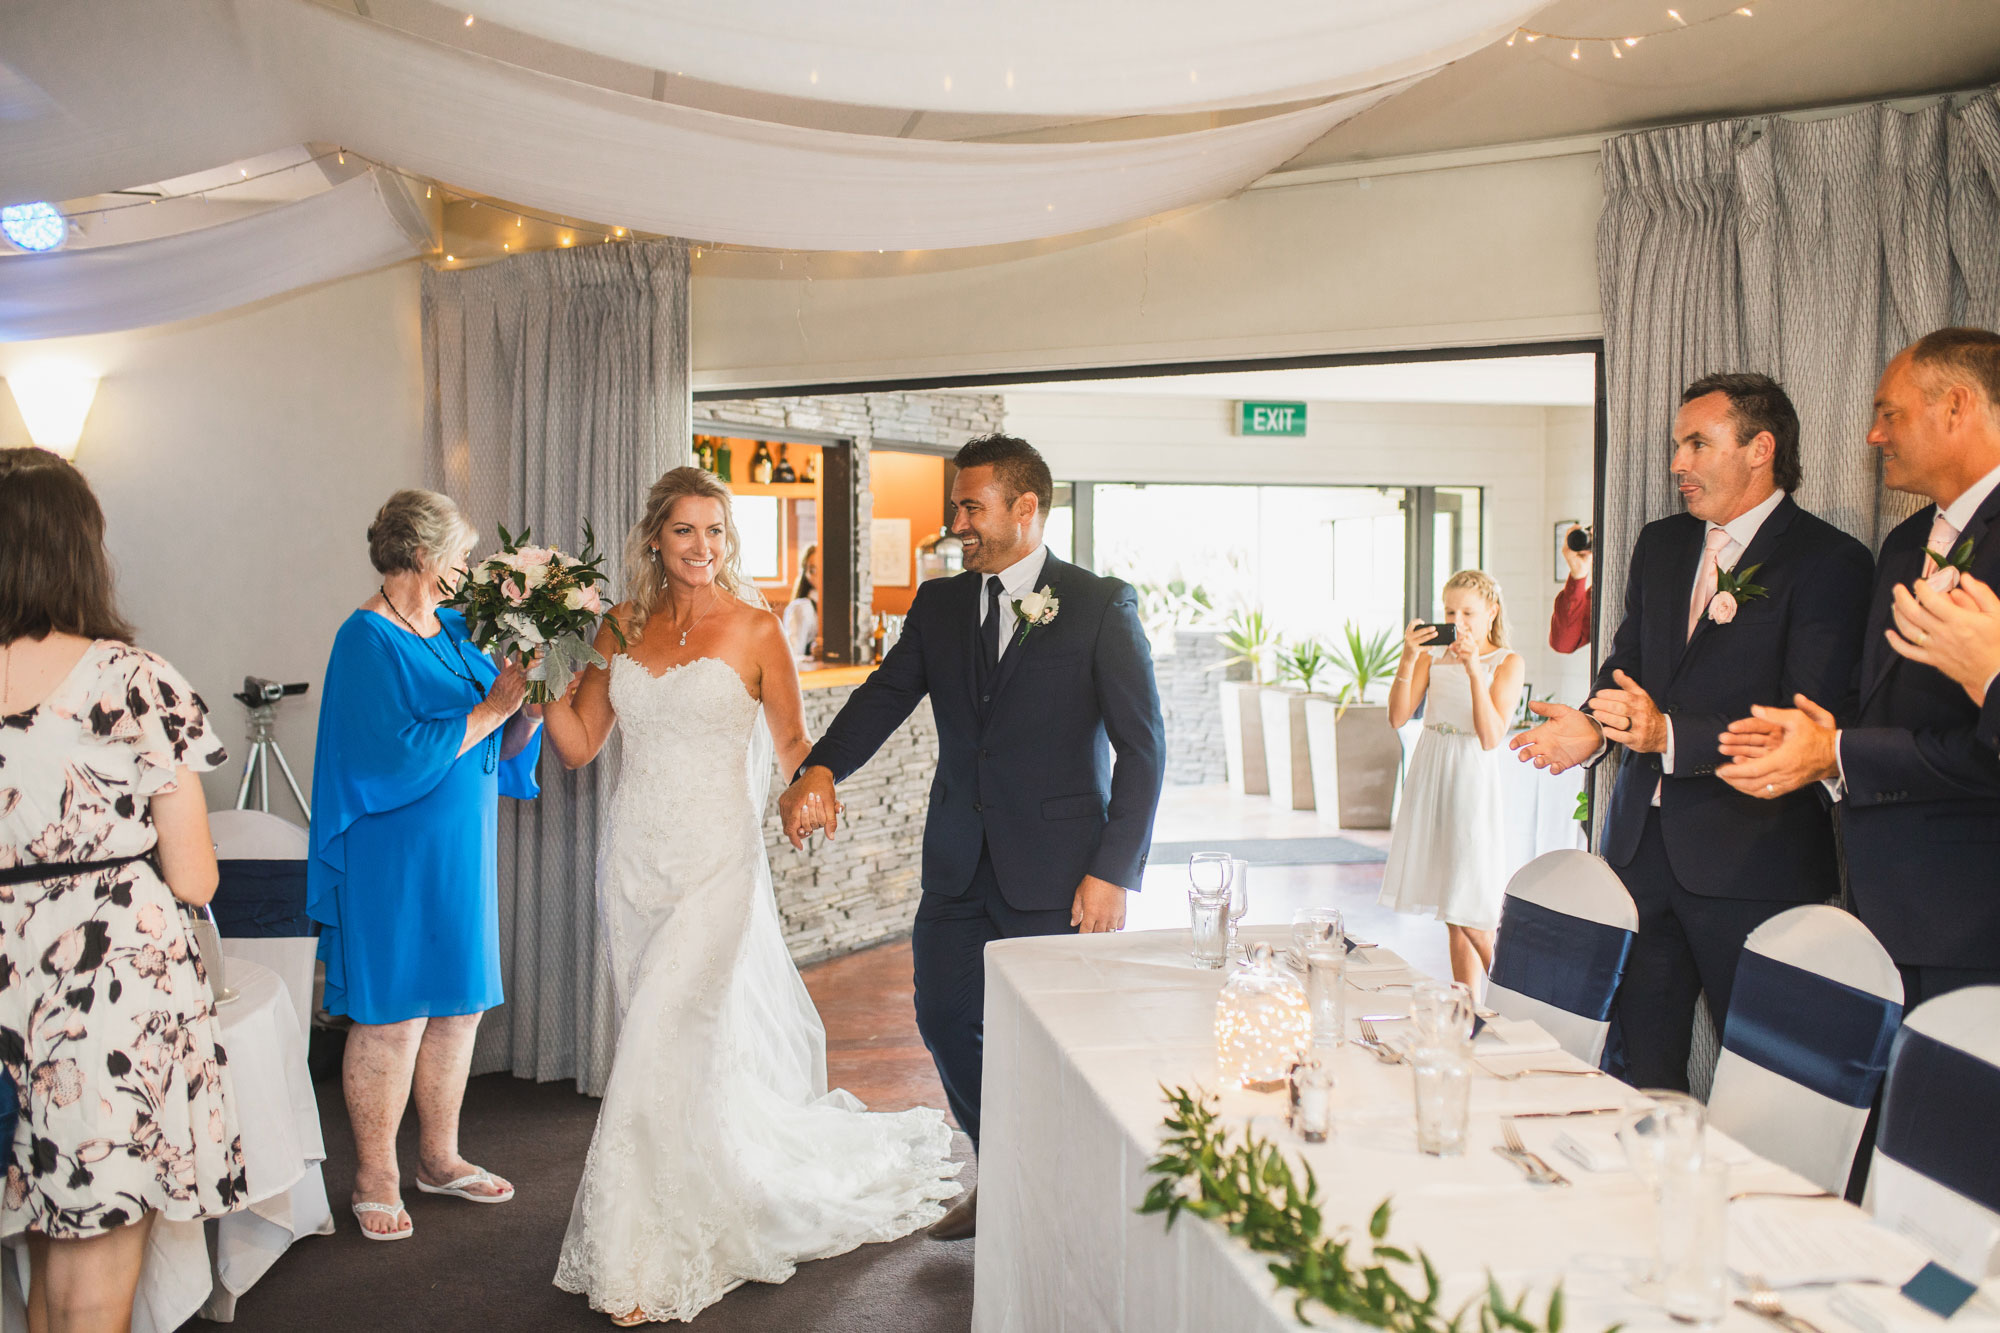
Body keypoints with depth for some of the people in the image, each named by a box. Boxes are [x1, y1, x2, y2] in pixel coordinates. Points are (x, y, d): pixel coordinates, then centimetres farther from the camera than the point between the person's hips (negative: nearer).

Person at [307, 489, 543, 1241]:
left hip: (462, 848, 8)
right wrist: (490, 708, -16)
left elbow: (508, 744, 13)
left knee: (459, 1005, 13)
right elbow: (399, 754, -22)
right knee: (392, 1015, 1)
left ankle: (439, 1158, 27)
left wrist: (527, 704, -7)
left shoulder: (454, 630, 10)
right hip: (395, 855, -8)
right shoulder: (368, 640, -13)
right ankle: (375, 1179, 15)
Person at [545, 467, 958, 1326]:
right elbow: (578, 745, 7)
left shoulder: (754, 629, -4)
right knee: (700, 1051, 14)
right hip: (634, 861, 5)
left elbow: (794, 743, 0)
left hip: (715, 864, -4)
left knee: (668, 1049, -7)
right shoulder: (623, 628, 7)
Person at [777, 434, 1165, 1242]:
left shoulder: (1101, 607, -6)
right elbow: (886, 694, 0)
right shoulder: (939, 605, 9)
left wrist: (1114, 872, -14)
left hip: (1058, 872, -5)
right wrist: (821, 768, -20)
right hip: (959, 867, 5)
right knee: (944, 1019, 10)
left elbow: (1142, 746, -8)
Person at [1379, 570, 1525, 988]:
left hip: (1471, 784, -4)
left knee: (1474, 921, -7)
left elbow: (1491, 738, -15)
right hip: (1429, 782, 4)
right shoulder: (1434, 656, 7)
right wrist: (1408, 661, -14)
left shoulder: (1508, 662, -3)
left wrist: (1474, 669, -22)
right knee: (1452, 918, 10)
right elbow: (1398, 717, -2)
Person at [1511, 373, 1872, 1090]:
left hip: (1753, 860, -6)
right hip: (1643, 841, 6)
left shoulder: (1829, 560, -8)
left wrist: (1670, 735, -23)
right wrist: (1593, 726, -5)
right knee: (1639, 1067, 11)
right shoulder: (1659, 544, 14)